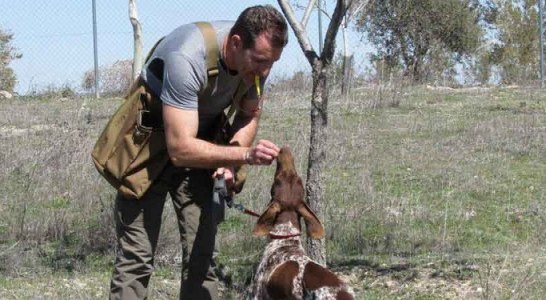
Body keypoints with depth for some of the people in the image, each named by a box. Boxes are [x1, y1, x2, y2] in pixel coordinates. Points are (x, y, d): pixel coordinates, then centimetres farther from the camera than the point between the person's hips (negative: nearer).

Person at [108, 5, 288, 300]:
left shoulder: (256, 56, -15)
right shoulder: (186, 58, -36)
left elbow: (249, 115, 2)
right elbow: (180, 149, -38)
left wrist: (228, 162, -16)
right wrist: (245, 154, -45)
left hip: (199, 147, 6)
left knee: (201, 255, 0)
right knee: (136, 258, -10)